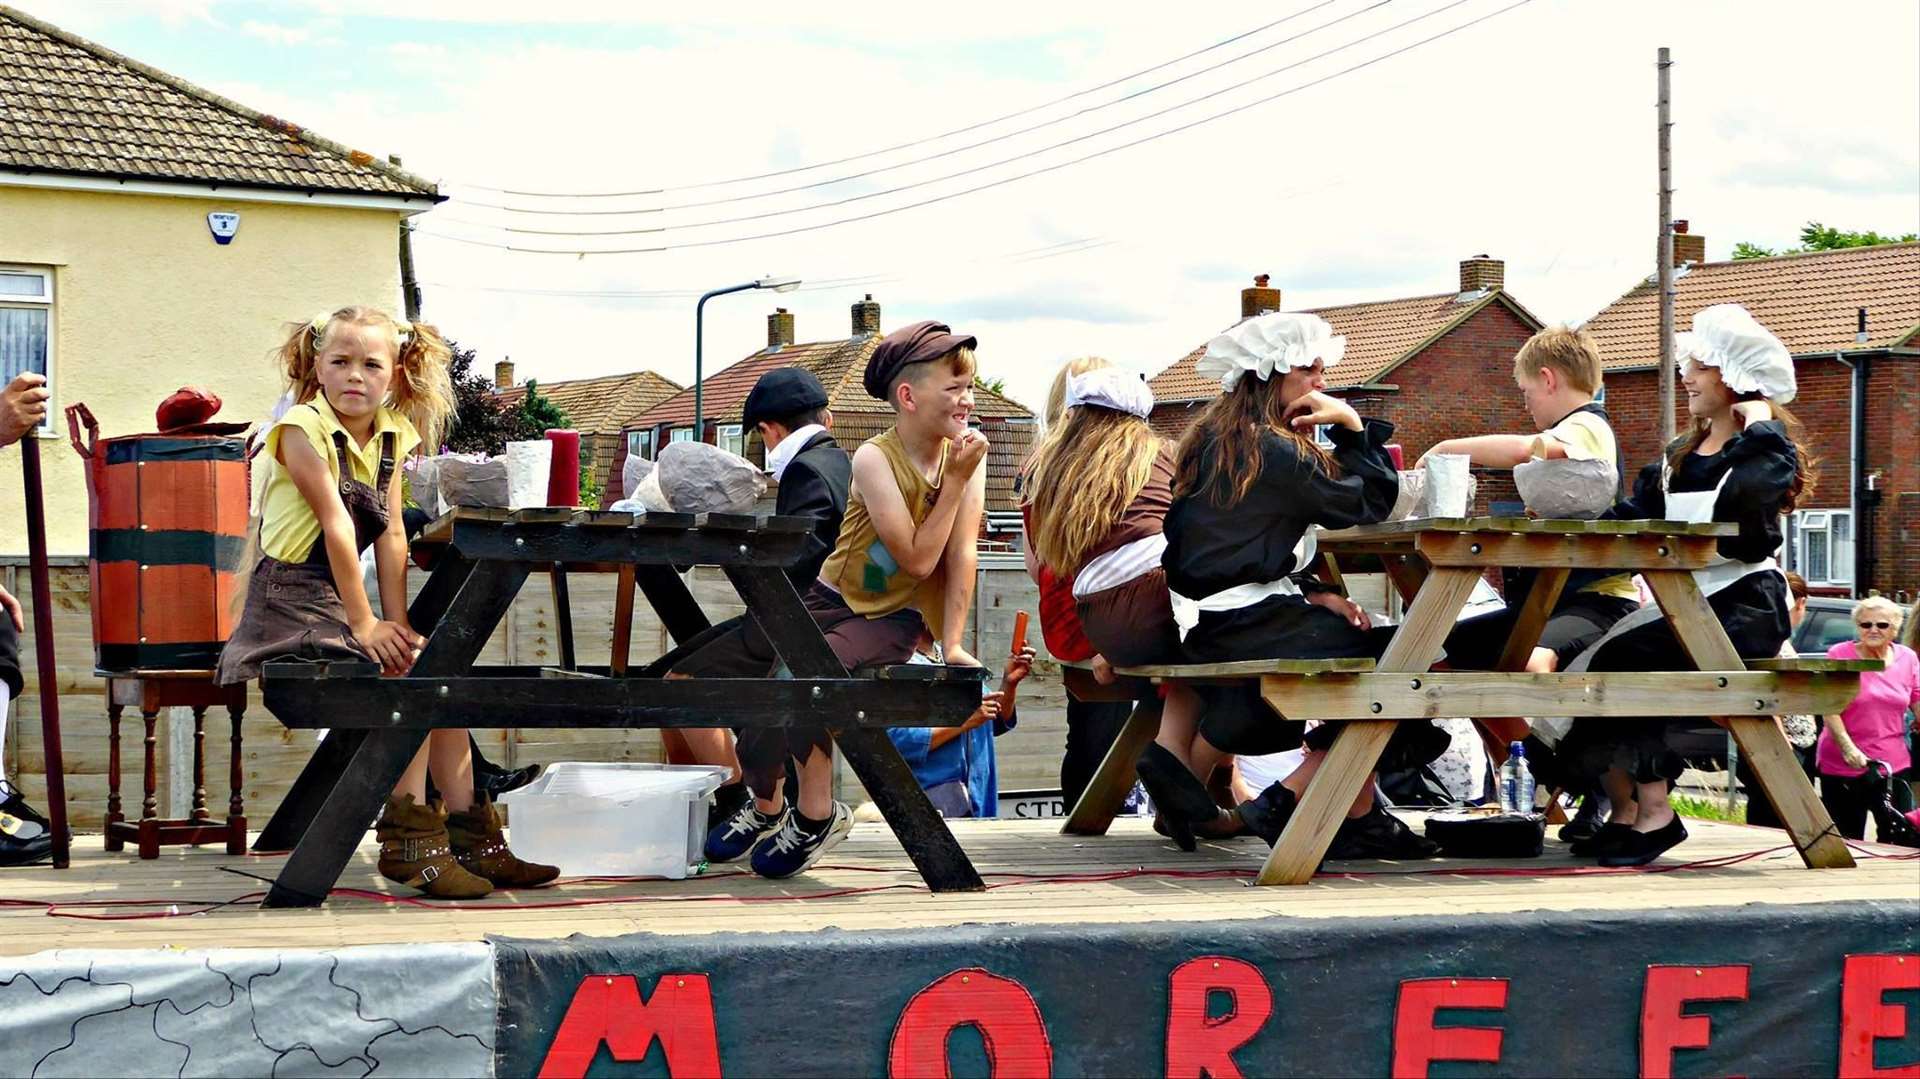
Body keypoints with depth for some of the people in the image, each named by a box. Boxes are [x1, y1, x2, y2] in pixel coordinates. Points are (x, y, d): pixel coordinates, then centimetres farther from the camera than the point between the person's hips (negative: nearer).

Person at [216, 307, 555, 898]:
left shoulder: (392, 437, 8)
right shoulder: (303, 427, -13)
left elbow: (391, 535, 1)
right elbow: (336, 524, -18)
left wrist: (398, 624, -9)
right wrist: (365, 624, -22)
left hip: (338, 598, 8)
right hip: (289, 600, -8)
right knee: (411, 669, -20)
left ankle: (470, 836, 0)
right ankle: (408, 839, -17)